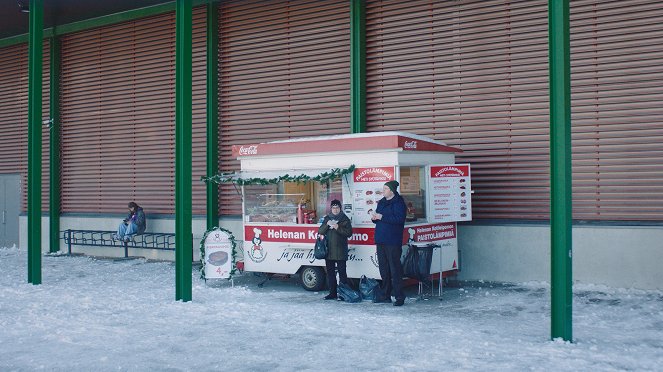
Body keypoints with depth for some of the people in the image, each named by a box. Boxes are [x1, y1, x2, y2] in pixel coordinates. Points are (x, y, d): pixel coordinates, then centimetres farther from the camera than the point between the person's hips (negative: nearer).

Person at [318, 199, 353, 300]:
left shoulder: (345, 219, 2)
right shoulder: (327, 218, 14)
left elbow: (349, 233, -7)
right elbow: (320, 232, 8)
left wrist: (338, 228, -17)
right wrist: (327, 225, -9)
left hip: (340, 251, -5)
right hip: (329, 250, 5)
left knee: (342, 272, -7)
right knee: (330, 272, 8)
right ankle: (332, 293, 16)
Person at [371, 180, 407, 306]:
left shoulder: (398, 203, -8)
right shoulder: (381, 202, 17)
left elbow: (399, 219, -20)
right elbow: (378, 219, 24)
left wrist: (381, 217, -19)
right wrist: (374, 217, 0)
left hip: (393, 241, -8)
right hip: (381, 240, 8)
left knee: (395, 269, -8)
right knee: (383, 269, 12)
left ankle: (399, 297, -5)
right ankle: (386, 295, 19)